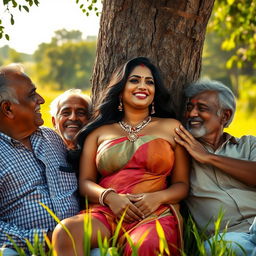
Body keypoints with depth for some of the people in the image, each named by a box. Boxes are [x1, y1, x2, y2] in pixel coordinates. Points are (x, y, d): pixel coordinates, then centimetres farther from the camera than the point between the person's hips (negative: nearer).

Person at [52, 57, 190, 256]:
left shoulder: (171, 127, 17)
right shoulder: (99, 131, 20)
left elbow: (182, 184, 14)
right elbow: (85, 181, 13)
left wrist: (157, 197, -8)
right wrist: (109, 197, -9)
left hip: (155, 215, -1)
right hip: (106, 213, 2)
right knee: (65, 231, -33)